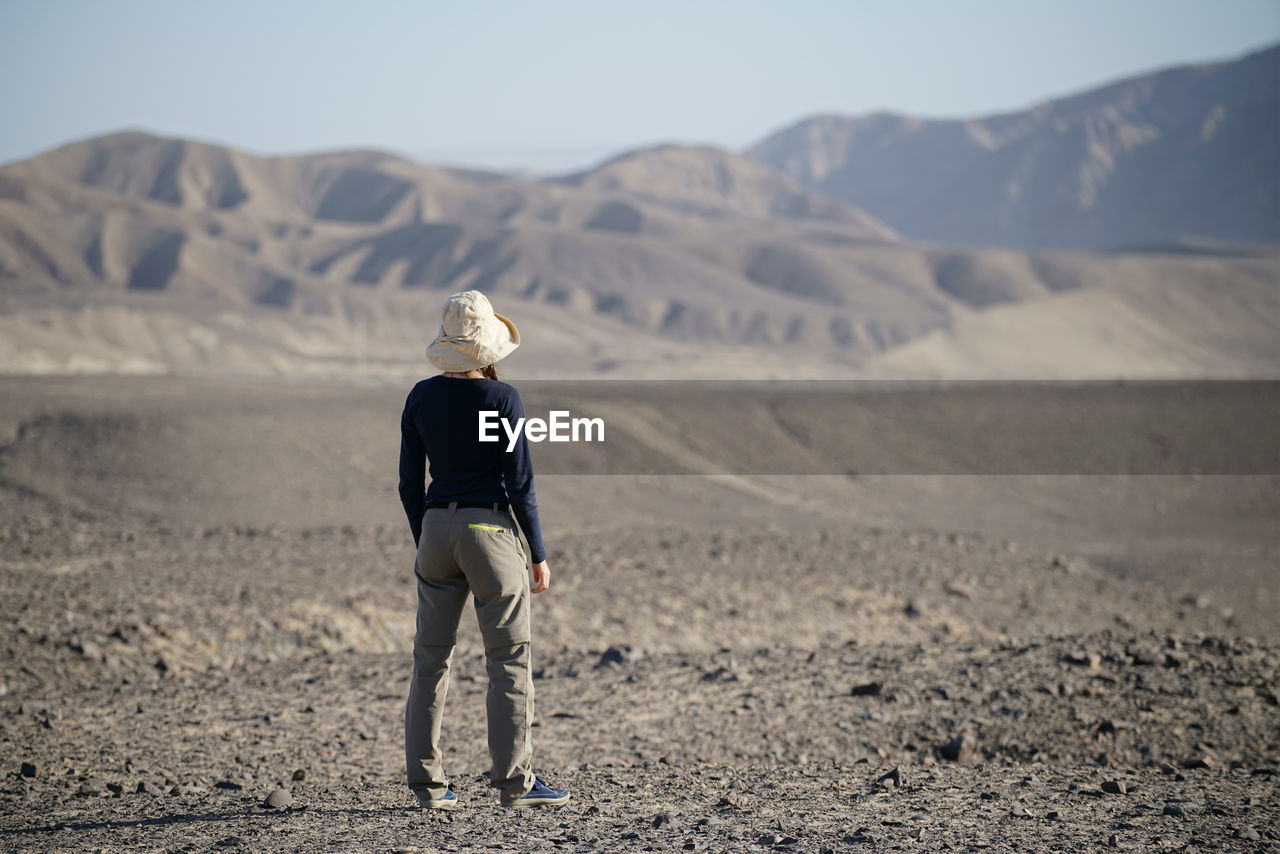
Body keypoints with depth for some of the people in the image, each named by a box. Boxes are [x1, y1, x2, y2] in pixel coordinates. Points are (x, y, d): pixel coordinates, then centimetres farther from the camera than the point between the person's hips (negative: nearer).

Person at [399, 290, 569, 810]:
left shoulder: (421, 397, 4)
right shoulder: (501, 399, -10)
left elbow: (410, 484, 8)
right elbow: (519, 484, -9)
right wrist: (539, 554, -2)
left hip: (436, 527, 5)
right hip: (490, 528, -5)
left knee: (431, 656, 9)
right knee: (509, 659, 0)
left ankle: (426, 782, 9)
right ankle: (514, 781, -3)